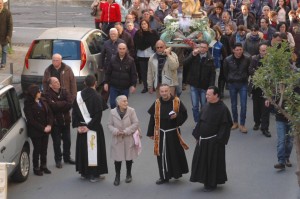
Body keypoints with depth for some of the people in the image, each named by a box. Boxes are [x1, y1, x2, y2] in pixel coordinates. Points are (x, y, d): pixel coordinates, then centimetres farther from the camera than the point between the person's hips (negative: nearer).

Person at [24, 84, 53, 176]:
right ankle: (36, 168, 16)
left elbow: (49, 113, 6)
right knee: (37, 149, 3)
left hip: (46, 130, 5)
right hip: (35, 131, -5)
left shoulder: (43, 101, 5)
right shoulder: (28, 105, -12)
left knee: (44, 149, 12)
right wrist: (43, 128, -18)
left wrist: (49, 125, -9)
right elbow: (31, 120, -15)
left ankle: (43, 166, 26)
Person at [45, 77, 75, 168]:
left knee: (67, 140, 14)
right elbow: (53, 105, -28)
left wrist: (58, 105, -19)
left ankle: (67, 157, 31)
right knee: (57, 142, 4)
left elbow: (70, 104, -11)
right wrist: (64, 103, -13)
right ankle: (58, 160, 17)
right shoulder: (48, 95, -13)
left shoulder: (64, 92, 1)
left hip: (66, 120, 5)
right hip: (55, 122, -4)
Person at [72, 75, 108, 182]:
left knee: (82, 149, 15)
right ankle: (94, 174, 7)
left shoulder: (78, 95, -1)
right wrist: (90, 127, -14)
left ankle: (84, 172, 23)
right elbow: (98, 115, -19)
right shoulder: (97, 97, -15)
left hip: (82, 127, 4)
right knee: (94, 149, 4)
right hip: (94, 128, -4)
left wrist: (78, 125, 0)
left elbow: (74, 112, 0)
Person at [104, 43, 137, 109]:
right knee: (113, 103, -3)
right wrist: (106, 83, 1)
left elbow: (134, 74, -3)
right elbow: (108, 72, 5)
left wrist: (133, 85, -10)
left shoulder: (130, 60, -5)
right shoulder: (113, 59, -1)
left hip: (125, 88, -1)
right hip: (114, 87, 1)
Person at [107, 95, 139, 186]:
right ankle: (117, 176, 15)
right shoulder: (113, 112, -3)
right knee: (117, 159, 2)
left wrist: (126, 131, -17)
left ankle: (128, 175, 30)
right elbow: (110, 125, 2)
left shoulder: (131, 111, -8)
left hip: (129, 139, 0)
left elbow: (136, 123, -8)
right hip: (117, 139, 0)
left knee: (129, 158, 11)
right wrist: (115, 131, -17)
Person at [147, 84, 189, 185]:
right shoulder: (157, 103, -2)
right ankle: (164, 176, 18)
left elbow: (184, 115, 0)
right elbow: (152, 119, 4)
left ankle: (177, 172, 27)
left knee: (176, 153, 5)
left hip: (173, 133, -2)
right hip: (161, 133, 2)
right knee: (162, 155, 6)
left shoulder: (177, 102, -8)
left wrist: (176, 116, -21)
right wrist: (151, 133, 5)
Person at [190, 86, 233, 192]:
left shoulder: (223, 109, -16)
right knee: (202, 160, 14)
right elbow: (200, 122, 14)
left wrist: (219, 140, -17)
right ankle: (206, 180, 29)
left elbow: (225, 126, -15)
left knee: (213, 162, 4)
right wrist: (197, 135, 11)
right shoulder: (206, 107, 5)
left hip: (214, 142, -7)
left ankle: (212, 183, 17)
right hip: (203, 140, 7)